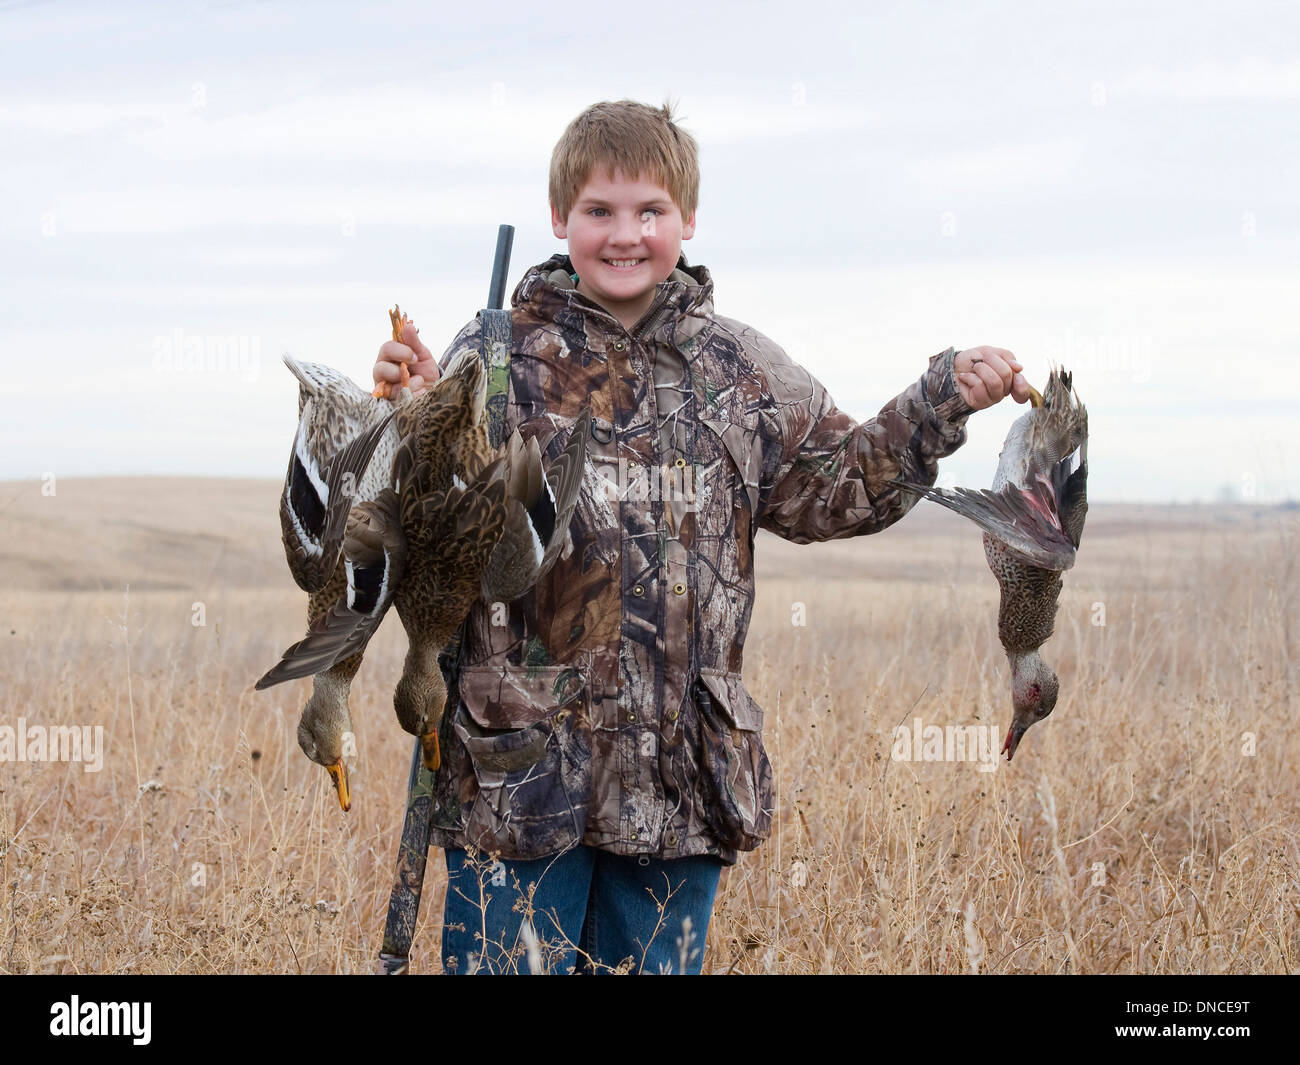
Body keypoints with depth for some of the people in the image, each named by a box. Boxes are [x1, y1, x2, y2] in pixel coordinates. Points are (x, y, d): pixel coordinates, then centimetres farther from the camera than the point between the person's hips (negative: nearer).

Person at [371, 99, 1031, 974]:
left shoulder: (738, 369, 9)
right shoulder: (501, 355, -2)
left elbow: (835, 487, 13)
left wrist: (944, 401, 5)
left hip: (680, 773, 4)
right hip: (521, 765, -3)